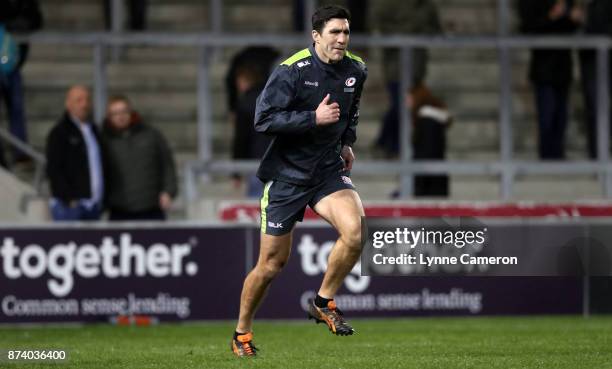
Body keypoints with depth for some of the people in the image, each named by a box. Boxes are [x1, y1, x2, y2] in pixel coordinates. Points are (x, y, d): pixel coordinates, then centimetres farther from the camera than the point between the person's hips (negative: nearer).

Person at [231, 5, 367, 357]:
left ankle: (324, 302, -1)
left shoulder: (356, 70, 2)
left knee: (354, 231, -24)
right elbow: (263, 119, -21)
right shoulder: (291, 71, -16)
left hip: (329, 169, 4)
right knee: (272, 264, 1)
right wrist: (314, 118, -25)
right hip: (287, 173, -4)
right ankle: (242, 333, 22)